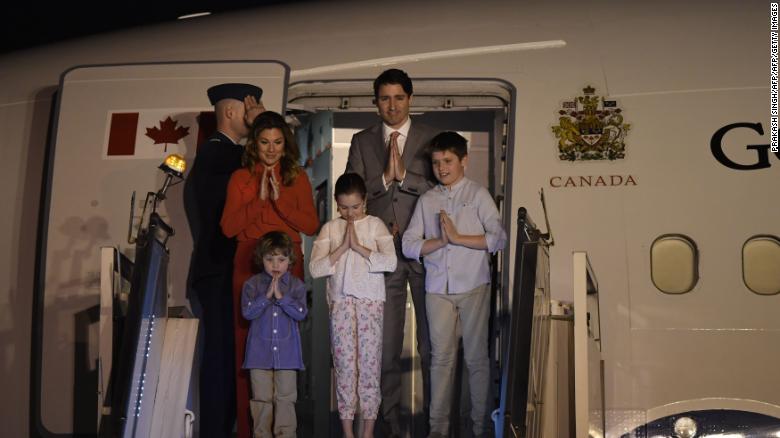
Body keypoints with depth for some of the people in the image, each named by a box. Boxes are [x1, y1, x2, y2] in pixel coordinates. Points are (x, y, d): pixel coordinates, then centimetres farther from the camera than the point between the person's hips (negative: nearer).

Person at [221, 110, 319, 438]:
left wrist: (279, 198, -10)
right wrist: (259, 199, -10)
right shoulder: (240, 178, 7)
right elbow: (228, 227, -3)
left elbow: (311, 226, -1)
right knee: (248, 342, -4)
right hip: (249, 265, 0)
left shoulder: (297, 178, 9)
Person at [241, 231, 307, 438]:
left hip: (286, 351, 0)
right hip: (260, 350, 0)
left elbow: (300, 312, -8)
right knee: (262, 398, 6)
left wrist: (281, 296, -15)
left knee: (286, 397, 2)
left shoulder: (296, 285, 3)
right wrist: (266, 296, -16)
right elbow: (247, 312, -8)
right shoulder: (252, 284, 3)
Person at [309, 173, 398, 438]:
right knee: (344, 364, 3)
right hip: (340, 302, 1)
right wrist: (342, 247, -11)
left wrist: (358, 246, -13)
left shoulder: (375, 224, 3)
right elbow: (315, 268, -5)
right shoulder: (330, 228, 5)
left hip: (371, 301, -1)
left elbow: (390, 262, -10)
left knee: (370, 362, 1)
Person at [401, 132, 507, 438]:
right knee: (441, 357, 3)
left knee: (476, 357, 4)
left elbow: (498, 238, -10)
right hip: (438, 288, 2)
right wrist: (440, 241, -12)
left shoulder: (478, 194, 2)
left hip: (473, 286, -2)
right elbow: (409, 245, 3)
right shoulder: (427, 200, 11)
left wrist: (458, 237, -16)